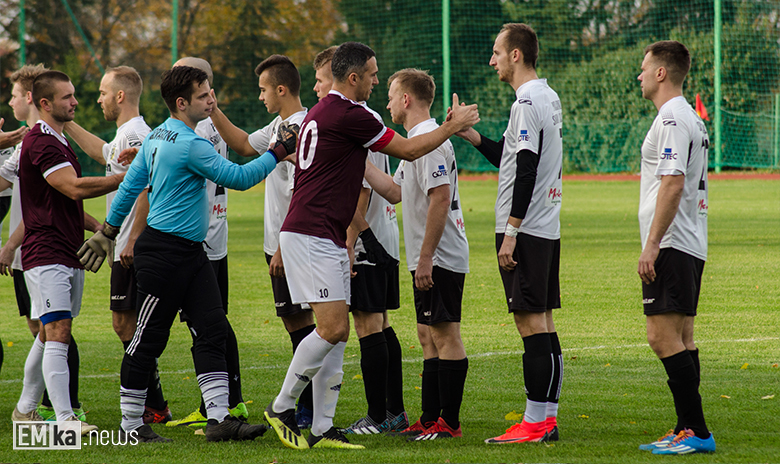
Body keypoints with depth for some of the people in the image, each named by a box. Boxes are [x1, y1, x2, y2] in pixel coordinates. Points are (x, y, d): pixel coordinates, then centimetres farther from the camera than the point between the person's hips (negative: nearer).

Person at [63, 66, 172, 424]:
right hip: (124, 246, 10)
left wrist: (133, 240, -25)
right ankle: (151, 405, 15)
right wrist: (67, 125, 43)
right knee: (125, 324, 12)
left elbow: (146, 187, -23)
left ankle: (154, 407, -7)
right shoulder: (124, 135, 17)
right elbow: (102, 153, 40)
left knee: (126, 322, -8)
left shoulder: (134, 135, -15)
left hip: (132, 250, -10)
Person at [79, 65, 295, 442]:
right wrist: (279, 152, -5)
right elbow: (238, 177, -15)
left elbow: (131, 185, 19)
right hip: (164, 252, -10)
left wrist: (108, 231, 27)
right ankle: (131, 423, 9)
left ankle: (218, 418, -5)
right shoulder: (189, 145, -18)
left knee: (212, 328, 0)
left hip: (191, 253, 10)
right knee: (149, 338, 0)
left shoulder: (158, 137, 12)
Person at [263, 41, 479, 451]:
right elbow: (408, 150, -5)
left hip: (327, 239, 10)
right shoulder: (347, 115, -13)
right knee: (333, 328, -14)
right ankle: (281, 408, -4)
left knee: (337, 332, 6)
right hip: (311, 237, -10)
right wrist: (453, 126, 6)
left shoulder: (321, 112, 18)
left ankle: (322, 429, 6)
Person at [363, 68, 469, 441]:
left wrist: (426, 257, -23)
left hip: (440, 257, -11)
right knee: (429, 336, 12)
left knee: (445, 334, -8)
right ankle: (430, 420, 17)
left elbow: (441, 199, -23)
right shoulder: (416, 141, 17)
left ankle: (448, 423, -7)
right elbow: (394, 191, 24)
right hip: (427, 260, 11)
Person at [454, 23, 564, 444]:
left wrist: (511, 231, -20)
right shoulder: (547, 98, 16)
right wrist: (472, 136, 16)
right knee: (542, 323, 9)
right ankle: (547, 419, 11)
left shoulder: (528, 101, -14)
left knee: (530, 322, -9)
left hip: (525, 230, -10)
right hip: (546, 230, 10)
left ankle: (534, 423, -10)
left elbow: (526, 169, -20)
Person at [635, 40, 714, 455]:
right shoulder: (692, 119, 19)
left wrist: (652, 244, -22)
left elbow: (673, 184, -22)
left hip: (671, 247, -11)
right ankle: (688, 431, 11)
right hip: (691, 247, 11)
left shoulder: (673, 119, -13)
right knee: (681, 338, 10)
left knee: (664, 336, -12)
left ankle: (696, 432, -14)